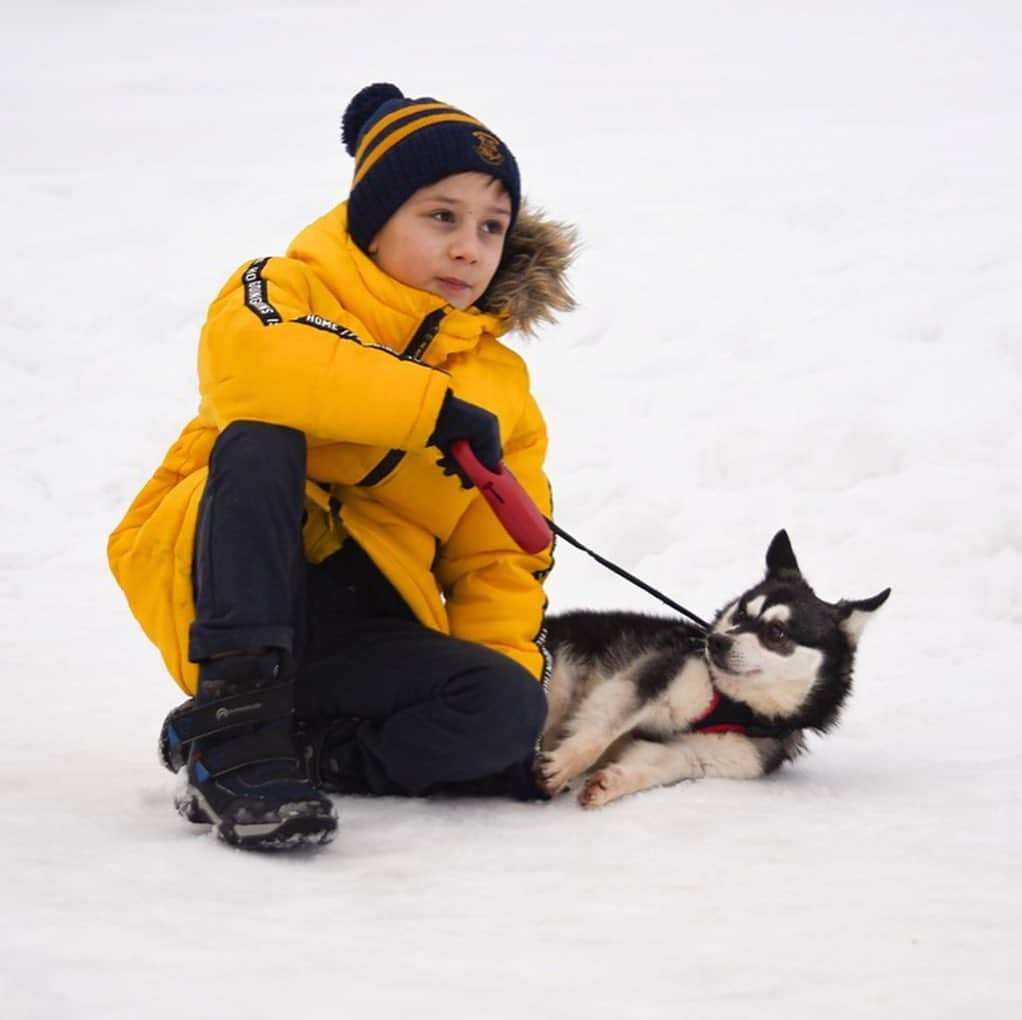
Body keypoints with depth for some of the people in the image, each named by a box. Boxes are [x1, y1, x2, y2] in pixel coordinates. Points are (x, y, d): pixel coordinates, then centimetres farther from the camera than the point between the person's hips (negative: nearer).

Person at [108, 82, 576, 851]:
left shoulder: (500, 387, 12)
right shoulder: (288, 292, -2)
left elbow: (499, 559, 12)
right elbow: (246, 357, -28)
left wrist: (506, 682, -6)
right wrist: (433, 409, -27)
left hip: (359, 634, 3)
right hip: (221, 603, -3)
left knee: (507, 709, -26)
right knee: (262, 439, -31)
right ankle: (235, 728, -35)